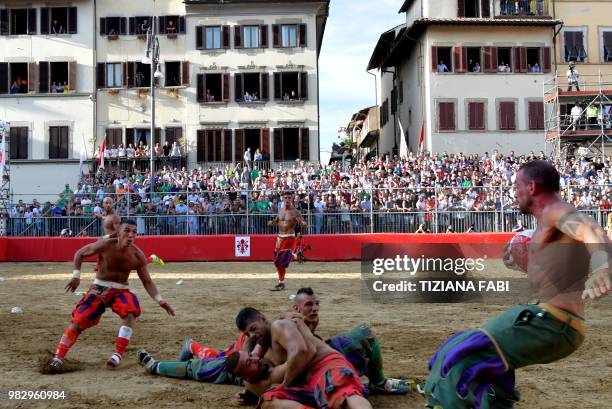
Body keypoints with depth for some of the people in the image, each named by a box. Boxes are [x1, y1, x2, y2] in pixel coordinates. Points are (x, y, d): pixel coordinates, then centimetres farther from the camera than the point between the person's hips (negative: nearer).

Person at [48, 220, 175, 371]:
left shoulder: (137, 255, -13)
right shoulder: (105, 245, -18)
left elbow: (147, 281, -6)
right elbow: (80, 254, -3)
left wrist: (159, 300, -18)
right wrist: (76, 275, -13)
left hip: (121, 290, 1)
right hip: (99, 288, -1)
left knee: (131, 313, -29)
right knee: (79, 320, -11)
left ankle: (118, 354, -20)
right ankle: (58, 357, 3)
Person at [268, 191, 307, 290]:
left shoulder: (294, 212, -9)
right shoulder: (280, 211, 9)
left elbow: (304, 225, -10)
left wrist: (300, 221, -32)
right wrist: (272, 222, 4)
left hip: (289, 238, -6)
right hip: (280, 237, 6)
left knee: (282, 261, -13)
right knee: (277, 262, 10)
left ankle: (281, 282, -5)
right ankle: (281, 281, 22)